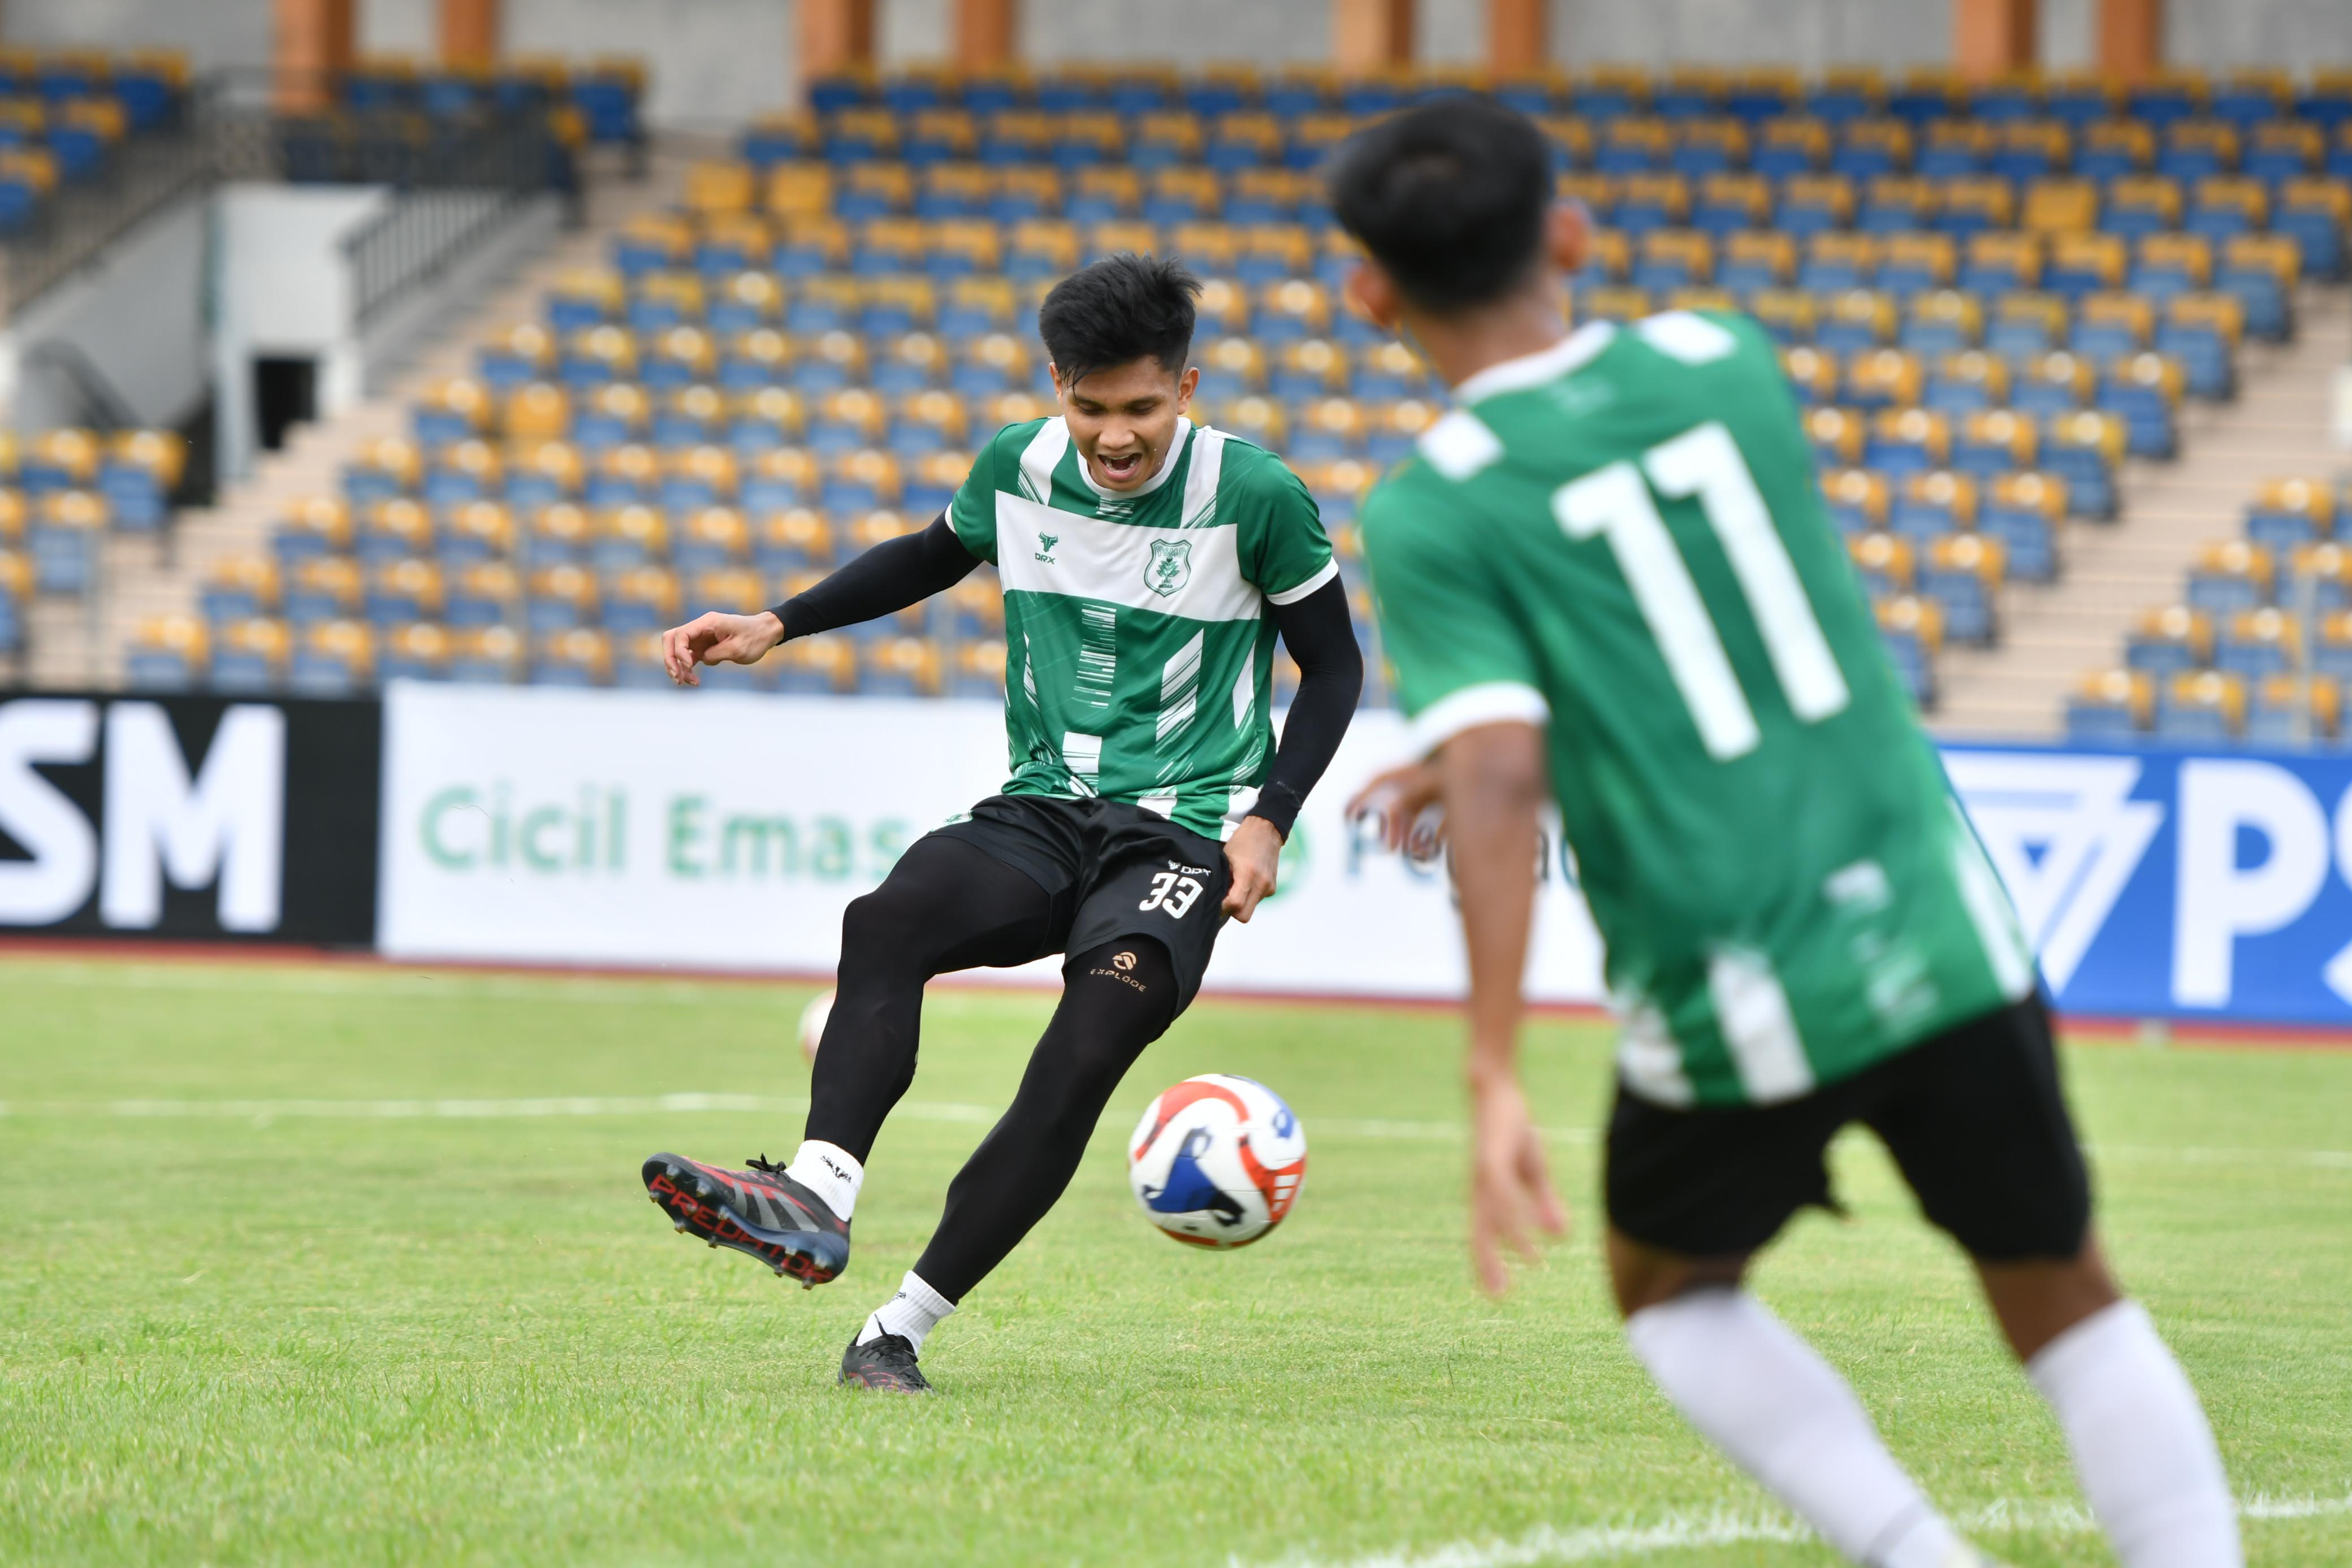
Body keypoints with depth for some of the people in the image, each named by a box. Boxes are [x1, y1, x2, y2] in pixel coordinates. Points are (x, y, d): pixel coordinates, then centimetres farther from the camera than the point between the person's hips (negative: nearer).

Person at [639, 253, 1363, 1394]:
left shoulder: (1255, 499, -8)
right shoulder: (1018, 469, 3)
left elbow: (1333, 667, 4)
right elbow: (935, 556, 25)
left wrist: (1270, 818, -9)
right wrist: (775, 627, 15)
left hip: (1183, 831, -4)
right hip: (1041, 814, 4)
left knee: (1089, 1048, -29)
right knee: (888, 919, -29)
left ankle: (902, 1329, -27)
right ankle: (814, 1195, -46)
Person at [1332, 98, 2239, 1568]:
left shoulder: (1433, 517, -6)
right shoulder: (1728, 363, 7)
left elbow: (1501, 780, -19)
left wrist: (1497, 1078, -21)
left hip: (1734, 1011, -2)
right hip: (1934, 934, 2)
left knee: (1672, 1293, 25)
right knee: (2065, 1297, 15)